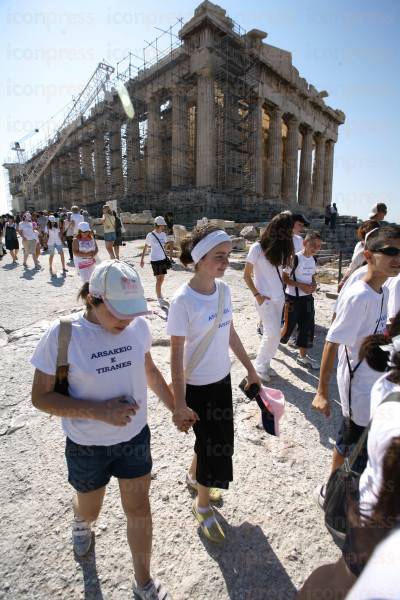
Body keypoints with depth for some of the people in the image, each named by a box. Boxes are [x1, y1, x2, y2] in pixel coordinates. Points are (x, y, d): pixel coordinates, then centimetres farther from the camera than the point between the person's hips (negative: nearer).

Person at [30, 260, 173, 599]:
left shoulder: (139, 325, -14)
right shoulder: (62, 334, -23)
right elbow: (41, 397, -16)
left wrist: (176, 407, 10)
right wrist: (100, 411, -27)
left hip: (135, 437, 2)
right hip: (87, 446, -1)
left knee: (138, 509, 16)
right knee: (90, 508, 25)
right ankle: (82, 522, 64)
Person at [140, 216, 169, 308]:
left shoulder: (163, 234, 6)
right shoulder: (150, 235, -8)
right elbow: (145, 247, -1)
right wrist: (142, 259, -1)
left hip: (163, 259, 5)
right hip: (155, 260, -5)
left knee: (162, 279, 9)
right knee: (159, 279, -4)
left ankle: (159, 297, 24)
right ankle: (160, 299, 4)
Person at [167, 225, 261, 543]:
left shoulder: (224, 289, -5)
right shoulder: (183, 300, -24)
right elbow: (177, 353, -19)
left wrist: (251, 370, 11)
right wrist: (179, 403, -18)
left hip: (222, 379, 6)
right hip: (197, 386, -6)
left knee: (218, 438, 21)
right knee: (214, 444, 8)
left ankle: (194, 476, 53)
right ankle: (203, 506, 37)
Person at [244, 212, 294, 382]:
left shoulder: (282, 248, 7)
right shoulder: (257, 248, -10)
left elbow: (281, 273, 9)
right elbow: (247, 275, -6)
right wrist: (257, 295, -12)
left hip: (279, 297, 6)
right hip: (264, 298, -6)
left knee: (274, 333, 9)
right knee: (273, 333, -10)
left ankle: (265, 364, 25)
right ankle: (259, 366, 9)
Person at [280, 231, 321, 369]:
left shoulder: (313, 260, 6)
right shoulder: (295, 258, -17)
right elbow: (284, 278, -15)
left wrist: (314, 284, -2)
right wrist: (301, 285, -21)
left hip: (307, 297, 7)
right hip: (293, 297, -7)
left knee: (308, 325, 6)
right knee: (290, 325, 2)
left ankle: (303, 356, 19)